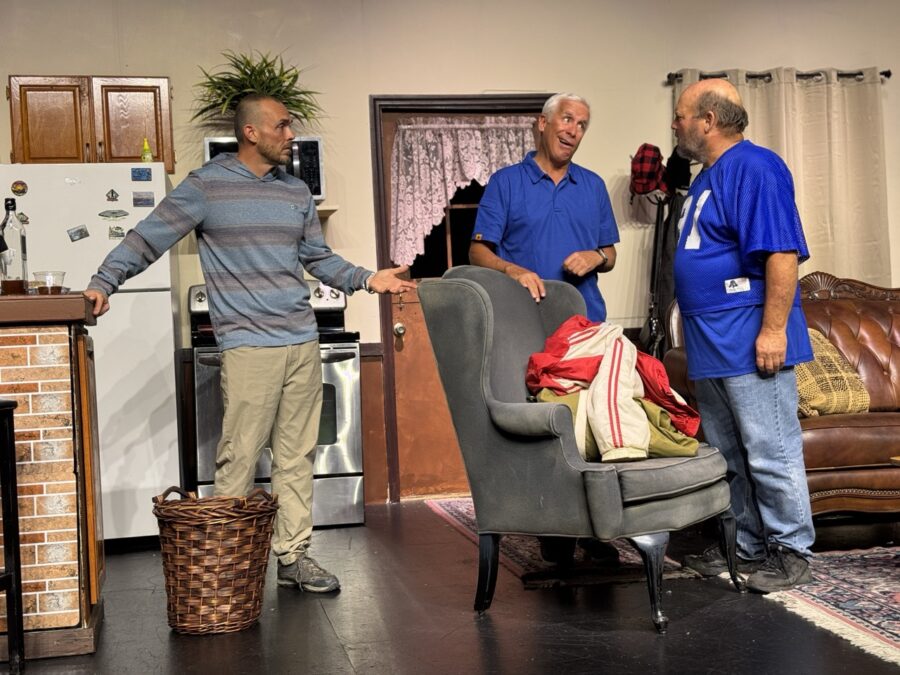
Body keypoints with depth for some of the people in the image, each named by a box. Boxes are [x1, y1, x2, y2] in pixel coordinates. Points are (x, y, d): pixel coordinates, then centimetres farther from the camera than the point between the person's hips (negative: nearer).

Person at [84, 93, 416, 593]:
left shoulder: (296, 191, 15)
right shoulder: (206, 186, -2)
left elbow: (319, 258, 20)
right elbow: (149, 238, -3)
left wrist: (366, 280, 6)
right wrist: (103, 282, -15)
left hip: (303, 343, 6)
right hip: (248, 345, -6)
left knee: (297, 457, 8)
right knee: (238, 459, -5)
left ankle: (292, 556, 16)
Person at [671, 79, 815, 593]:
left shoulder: (754, 168, -13)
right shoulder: (707, 179, 18)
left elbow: (782, 252, -20)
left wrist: (773, 329, -24)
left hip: (750, 343, -10)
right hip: (712, 345, 10)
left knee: (771, 453, -2)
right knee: (727, 456, 15)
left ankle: (791, 552, 8)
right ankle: (748, 546, 25)